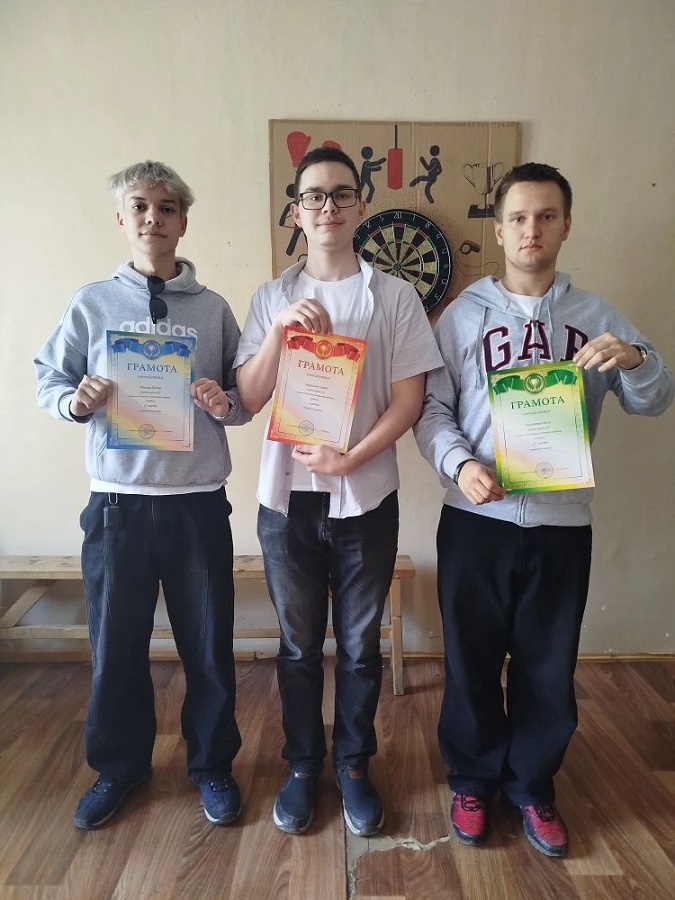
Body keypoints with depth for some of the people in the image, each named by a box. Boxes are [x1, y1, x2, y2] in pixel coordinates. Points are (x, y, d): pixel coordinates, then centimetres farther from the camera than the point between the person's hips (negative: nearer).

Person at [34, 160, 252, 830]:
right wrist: (75, 401, -12)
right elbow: (46, 379, 8)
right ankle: (119, 766, 38)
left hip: (197, 502, 0)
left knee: (209, 645, 10)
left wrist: (225, 405, -14)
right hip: (117, 501, 1)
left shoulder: (213, 310, 4)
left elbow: (249, 397, 7)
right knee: (115, 646, 13)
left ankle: (212, 764, 34)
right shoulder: (91, 304, 4)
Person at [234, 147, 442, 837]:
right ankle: (303, 765, 34)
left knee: (360, 645, 12)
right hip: (286, 498, 2)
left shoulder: (394, 296, 0)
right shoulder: (273, 298, 6)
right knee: (298, 645, 14)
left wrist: (350, 459, -16)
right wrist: (282, 329, -14)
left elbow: (409, 400, -4)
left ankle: (353, 765, 33)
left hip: (365, 498, -1)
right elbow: (248, 399, 0)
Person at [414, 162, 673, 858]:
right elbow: (431, 408, -2)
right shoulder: (463, 315, 2)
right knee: (471, 659, 10)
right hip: (476, 519, -1)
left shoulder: (596, 317, 8)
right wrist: (459, 464, -20)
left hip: (563, 522, 2)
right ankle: (473, 780, 34)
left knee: (549, 665, 12)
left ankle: (531, 785, 36)